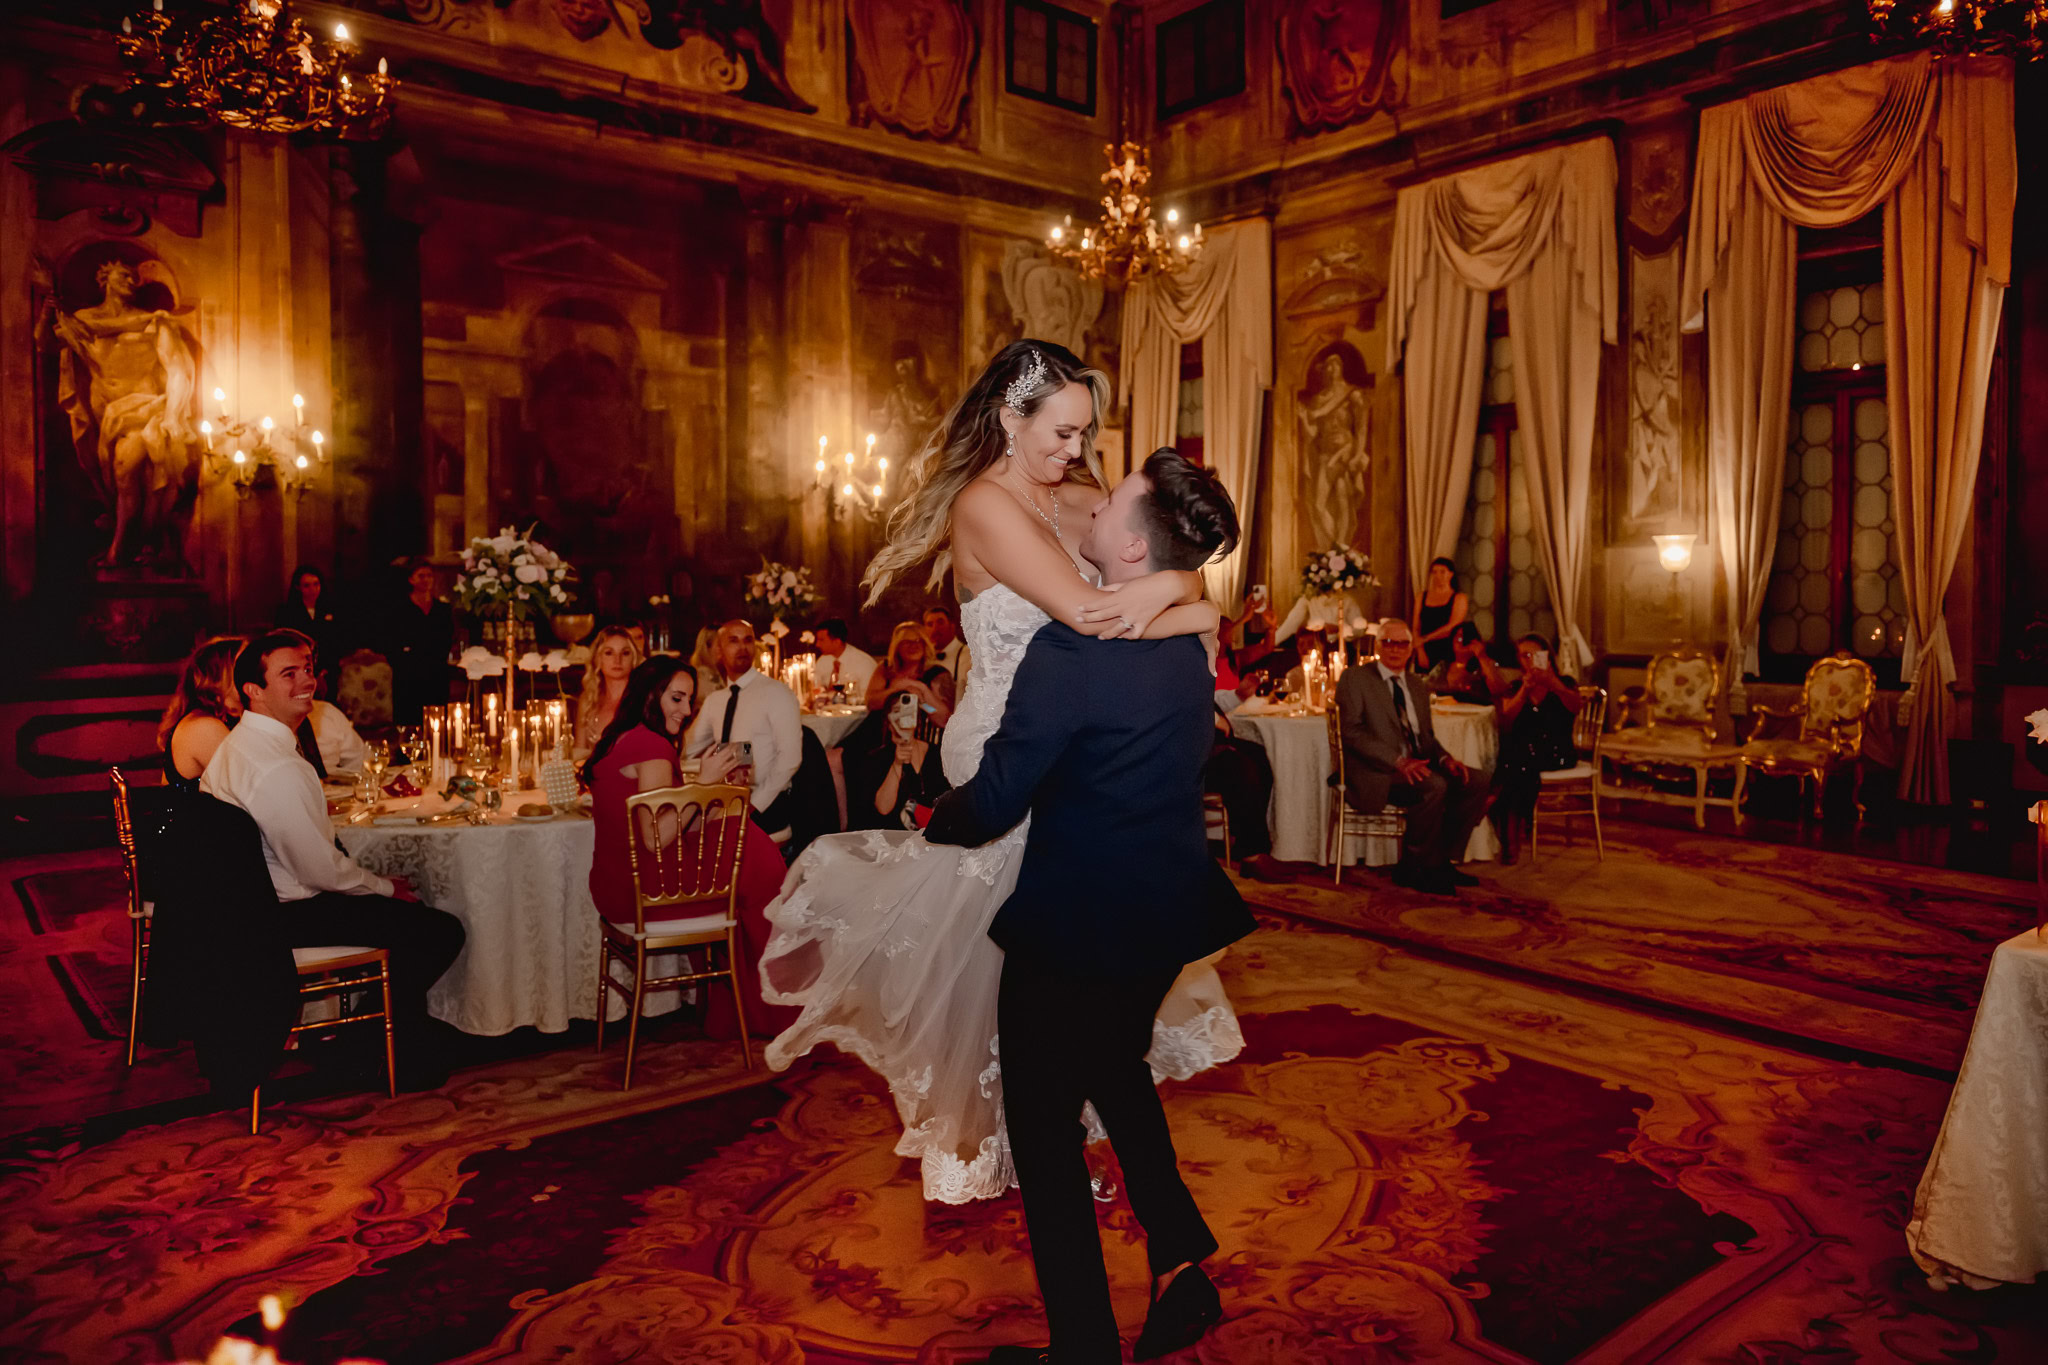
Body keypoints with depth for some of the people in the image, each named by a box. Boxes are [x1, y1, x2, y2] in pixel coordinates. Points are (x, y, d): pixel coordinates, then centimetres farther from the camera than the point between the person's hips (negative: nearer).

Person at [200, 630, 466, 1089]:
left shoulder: (237, 743, 7)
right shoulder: (279, 768, -28)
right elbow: (322, 870, -25)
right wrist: (386, 887, -7)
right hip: (291, 914, -11)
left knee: (412, 912, 24)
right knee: (442, 931, -8)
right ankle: (399, 1060, 8)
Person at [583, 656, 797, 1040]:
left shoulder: (620, 739, 14)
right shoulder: (651, 745, -17)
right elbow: (657, 837, -24)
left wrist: (718, 783, 9)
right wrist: (703, 781, -16)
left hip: (615, 885, 10)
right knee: (755, 858, -2)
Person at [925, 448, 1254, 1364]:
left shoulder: (1072, 650, -24)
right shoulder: (1187, 645, 1)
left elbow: (992, 805, -20)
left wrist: (937, 821, 2)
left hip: (1072, 930, -8)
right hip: (1167, 918, 8)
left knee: (1045, 1127, 9)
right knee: (1118, 1074, 30)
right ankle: (1181, 1257, 26)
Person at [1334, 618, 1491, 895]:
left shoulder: (1418, 686, 21)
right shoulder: (1354, 678, -1)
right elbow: (1353, 732, -12)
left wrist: (1445, 759, -2)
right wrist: (1398, 761, -23)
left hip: (1417, 766, 7)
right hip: (1376, 773, -7)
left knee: (1476, 783, -13)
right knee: (1434, 786, -31)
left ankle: (1440, 861, -3)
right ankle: (1415, 868, -14)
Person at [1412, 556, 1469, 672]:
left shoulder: (1459, 598, 4)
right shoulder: (1421, 596, 13)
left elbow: (1452, 627, -8)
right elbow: (1416, 627, 6)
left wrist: (1425, 638, -12)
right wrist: (1420, 652, -7)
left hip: (1448, 653, -2)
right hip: (1426, 652, 2)